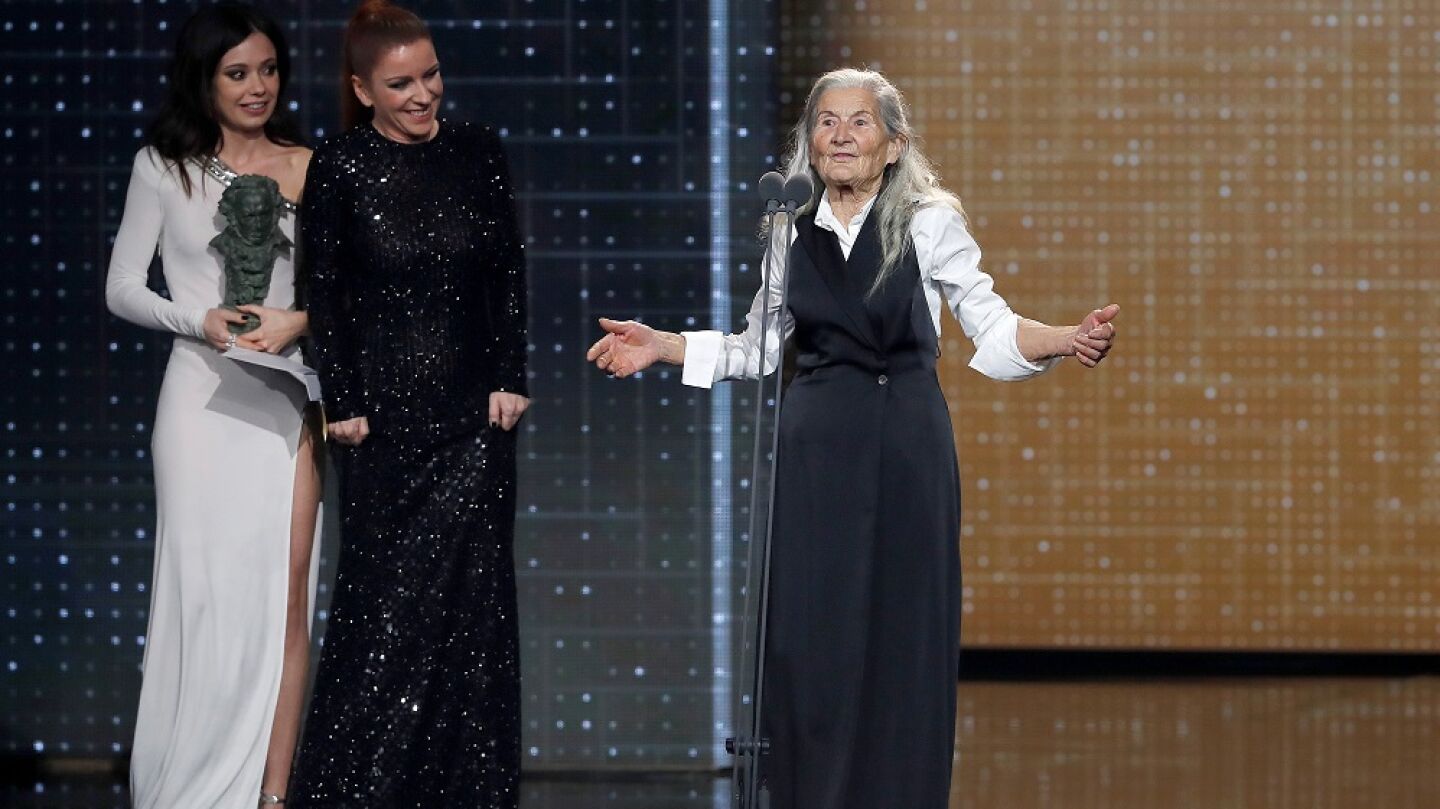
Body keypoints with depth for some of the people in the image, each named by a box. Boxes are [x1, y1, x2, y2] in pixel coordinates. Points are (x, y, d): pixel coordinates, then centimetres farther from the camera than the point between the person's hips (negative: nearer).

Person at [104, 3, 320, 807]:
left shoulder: (305, 168, 7)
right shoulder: (164, 169, 5)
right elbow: (123, 288, 5)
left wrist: (300, 320, -12)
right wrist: (200, 321, -11)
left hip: (285, 399, 1)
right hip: (203, 397, -1)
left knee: (286, 590, -4)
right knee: (204, 585, -2)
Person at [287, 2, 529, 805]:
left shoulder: (479, 152, 2)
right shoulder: (340, 167, -5)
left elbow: (511, 275, 5)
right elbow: (326, 293, -2)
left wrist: (510, 378, -1)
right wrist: (343, 404, -5)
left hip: (473, 408, 2)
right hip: (386, 409, -2)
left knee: (468, 590, 2)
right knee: (385, 594, 0)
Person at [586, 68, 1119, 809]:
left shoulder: (928, 224, -2)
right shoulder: (791, 233, 8)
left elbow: (992, 327, -3)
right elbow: (758, 349, 16)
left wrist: (1069, 340, -19)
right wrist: (661, 347, 8)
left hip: (903, 448, -3)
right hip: (814, 449, 3)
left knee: (898, 636, 0)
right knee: (806, 635, 1)